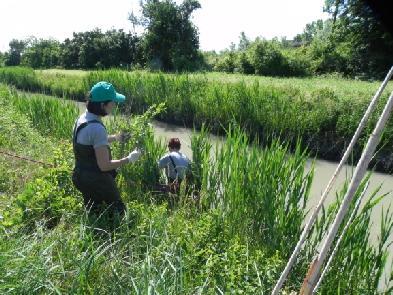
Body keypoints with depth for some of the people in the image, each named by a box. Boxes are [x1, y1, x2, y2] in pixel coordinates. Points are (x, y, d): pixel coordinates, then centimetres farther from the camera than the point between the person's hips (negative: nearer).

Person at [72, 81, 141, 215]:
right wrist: (129, 159, -16)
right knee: (118, 211, 10)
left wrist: (115, 137, 13)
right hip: (97, 181, -9)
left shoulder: (83, 118, 0)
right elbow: (104, 165, -26)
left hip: (81, 176, 9)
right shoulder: (97, 128, -29)